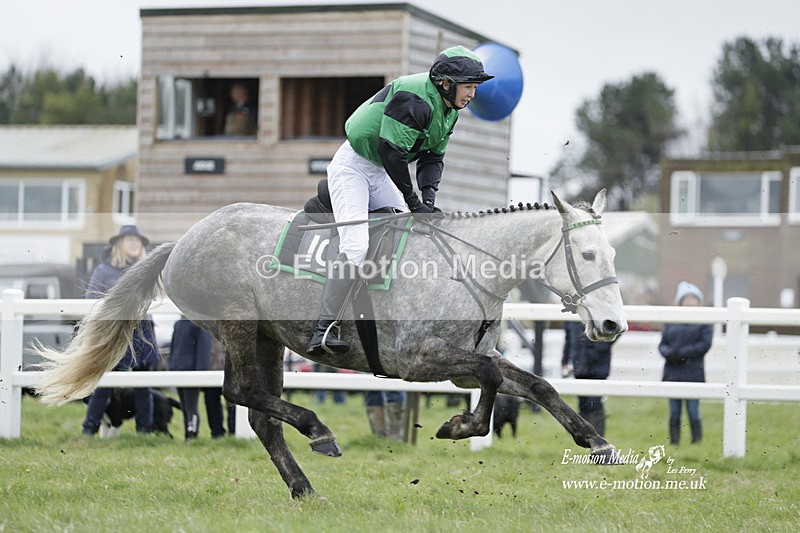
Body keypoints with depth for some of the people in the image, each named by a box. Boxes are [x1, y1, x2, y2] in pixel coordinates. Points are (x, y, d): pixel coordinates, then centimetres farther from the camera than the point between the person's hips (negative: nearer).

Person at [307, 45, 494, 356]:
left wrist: (428, 197, -10)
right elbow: (390, 150, -29)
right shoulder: (415, 98, -26)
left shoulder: (449, 111, 5)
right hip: (352, 165, -10)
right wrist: (413, 202, -23)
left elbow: (433, 157, 9)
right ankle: (324, 330, -25)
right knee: (355, 245, -22)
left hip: (380, 173, 10)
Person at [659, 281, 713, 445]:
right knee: (674, 413, 7)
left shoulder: (704, 322, 1)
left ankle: (697, 442, 0)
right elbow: (662, 344, 11)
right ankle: (674, 442, 12)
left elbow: (705, 344, -8)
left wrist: (681, 353, -14)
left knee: (693, 413, -5)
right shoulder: (670, 323, 12)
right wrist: (668, 353, -12)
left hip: (693, 374, -4)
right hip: (673, 374, 4)